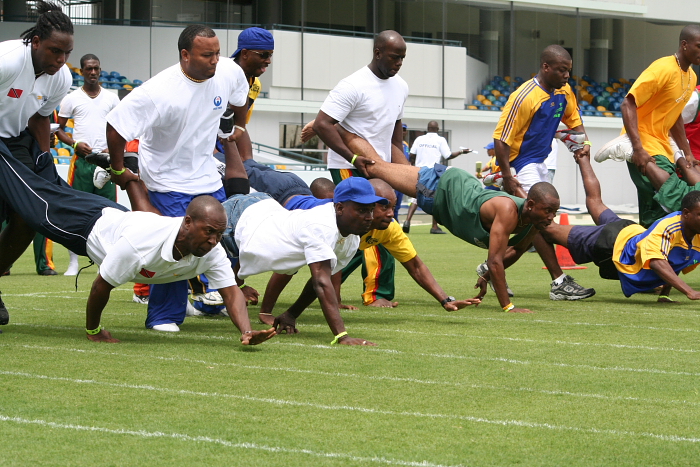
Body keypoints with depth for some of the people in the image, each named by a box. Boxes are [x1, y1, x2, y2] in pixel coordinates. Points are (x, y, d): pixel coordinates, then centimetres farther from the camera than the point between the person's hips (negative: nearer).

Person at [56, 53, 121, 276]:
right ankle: (73, 261, -1)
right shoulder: (71, 99, 5)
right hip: (81, 160, -2)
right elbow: (58, 128, 8)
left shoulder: (111, 98, 10)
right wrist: (75, 143, -9)